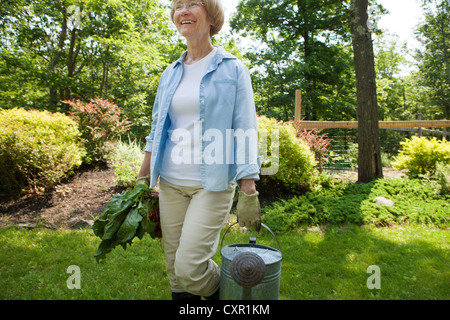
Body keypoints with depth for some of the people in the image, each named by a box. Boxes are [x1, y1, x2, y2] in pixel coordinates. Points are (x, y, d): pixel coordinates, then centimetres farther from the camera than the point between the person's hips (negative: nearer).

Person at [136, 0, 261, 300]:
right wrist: (143, 180, 13)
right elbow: (157, 130, 16)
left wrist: (249, 193, -12)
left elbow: (245, 134, -6)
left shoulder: (232, 69, -1)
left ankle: (224, 294, 23)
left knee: (188, 269, -9)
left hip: (212, 185, -5)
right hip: (170, 184, 5)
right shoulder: (170, 73, 12)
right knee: (174, 269, 10)